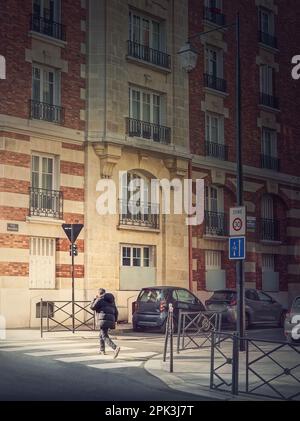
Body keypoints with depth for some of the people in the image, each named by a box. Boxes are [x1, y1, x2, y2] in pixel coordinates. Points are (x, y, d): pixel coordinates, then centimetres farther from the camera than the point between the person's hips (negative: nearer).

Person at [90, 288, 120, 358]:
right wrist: (115, 321, 25)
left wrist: (94, 299, 19)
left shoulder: (99, 300, 1)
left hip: (103, 320, -8)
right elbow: (116, 312, 21)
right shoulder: (111, 301, 22)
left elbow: (92, 307, 6)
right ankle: (102, 350, 36)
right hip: (110, 320, 8)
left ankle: (115, 348, -33)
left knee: (105, 337, -12)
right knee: (102, 334, 26)